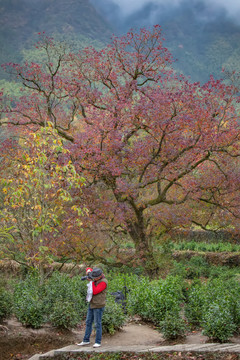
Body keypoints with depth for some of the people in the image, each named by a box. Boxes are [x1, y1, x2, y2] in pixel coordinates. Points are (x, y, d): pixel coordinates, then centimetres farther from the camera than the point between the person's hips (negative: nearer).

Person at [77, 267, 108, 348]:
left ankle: (98, 342, 4)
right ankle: (86, 340, 19)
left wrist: (92, 281, -16)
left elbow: (95, 292, -25)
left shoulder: (103, 282, -18)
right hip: (91, 304, 8)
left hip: (98, 306, -8)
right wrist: (88, 271, -4)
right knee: (88, 322, 12)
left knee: (97, 324, -3)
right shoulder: (96, 278, 5)